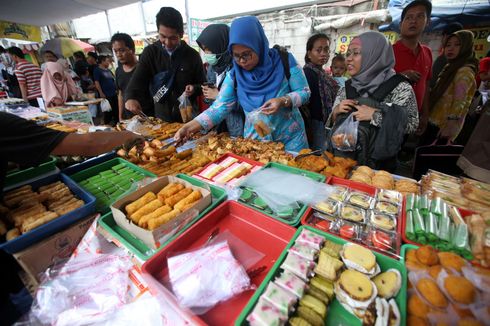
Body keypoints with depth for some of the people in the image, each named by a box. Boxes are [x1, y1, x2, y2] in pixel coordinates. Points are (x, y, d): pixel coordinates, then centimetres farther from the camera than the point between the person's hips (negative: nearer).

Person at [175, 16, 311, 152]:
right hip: (255, 140, 2)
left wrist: (283, 101, -26)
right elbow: (220, 108, -10)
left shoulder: (284, 60, -10)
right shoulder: (234, 75, -5)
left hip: (290, 137, -1)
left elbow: (304, 92, -5)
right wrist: (190, 127, -22)